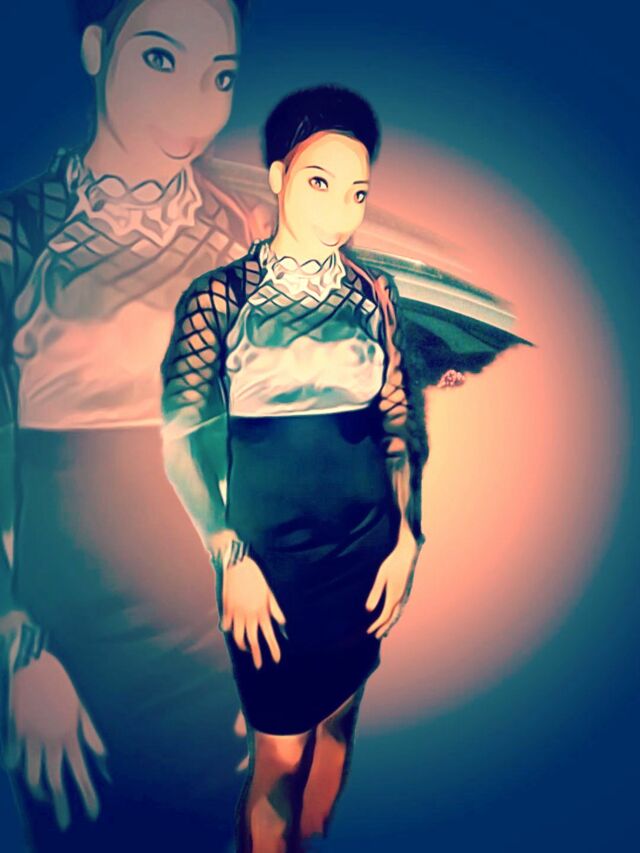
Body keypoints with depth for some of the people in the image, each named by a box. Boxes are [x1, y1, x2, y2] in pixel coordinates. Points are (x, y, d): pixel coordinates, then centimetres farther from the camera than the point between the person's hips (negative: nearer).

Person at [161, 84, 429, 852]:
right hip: (269, 554, -3)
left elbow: (399, 420, 8)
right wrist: (231, 559, -13)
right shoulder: (219, 295, -5)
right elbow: (183, 436, -9)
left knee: (337, 721, 19)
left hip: (370, 549, 4)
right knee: (280, 753, 5)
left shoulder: (374, 293, 4)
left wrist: (407, 537, 2)